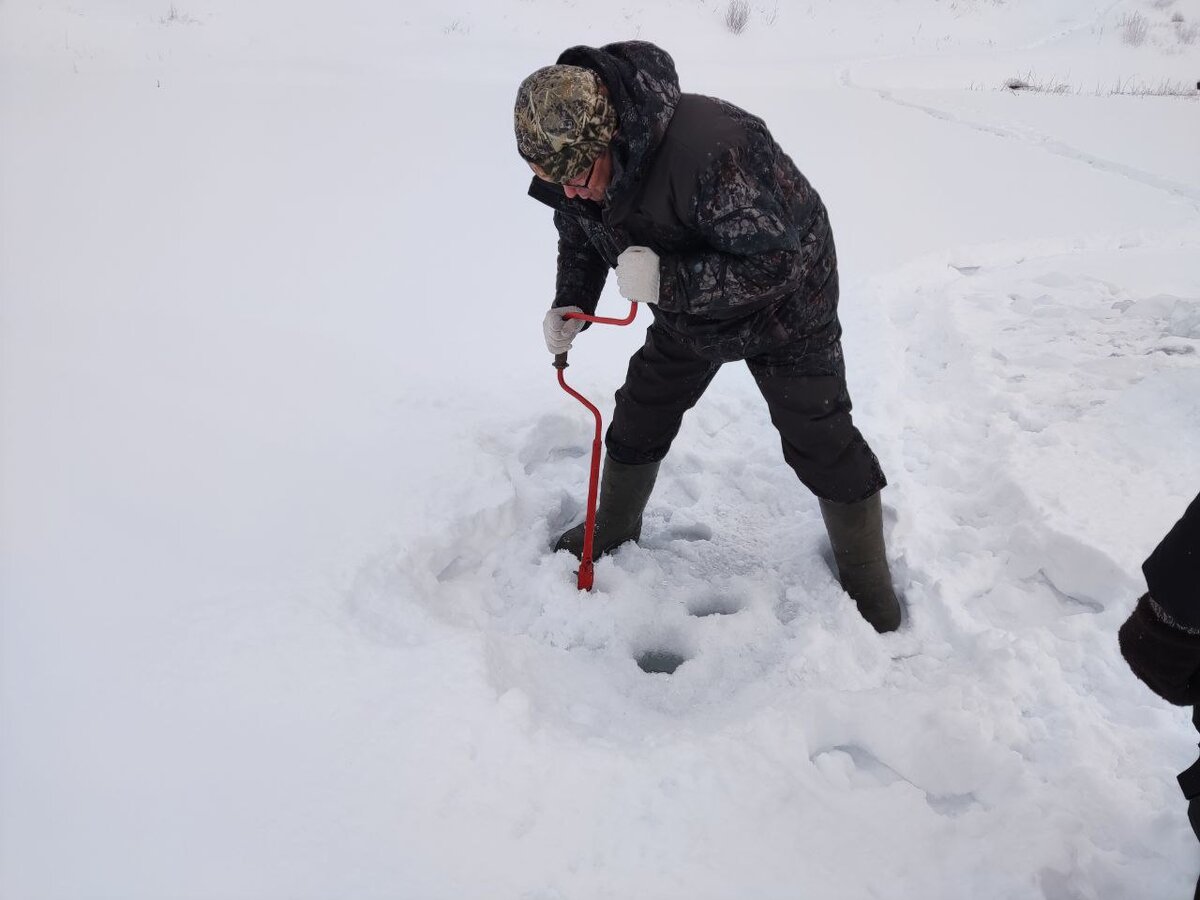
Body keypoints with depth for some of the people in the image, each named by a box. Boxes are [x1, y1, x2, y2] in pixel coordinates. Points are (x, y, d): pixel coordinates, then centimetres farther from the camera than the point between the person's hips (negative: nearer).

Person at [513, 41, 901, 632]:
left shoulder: (711, 149, -42)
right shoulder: (574, 157, -16)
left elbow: (779, 263, -37)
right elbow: (580, 236, 3)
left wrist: (666, 281, -45)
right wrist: (571, 304, -15)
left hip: (783, 307, -6)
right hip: (688, 314, 7)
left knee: (821, 444, -3)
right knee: (638, 420, 13)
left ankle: (870, 590, 16)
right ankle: (612, 532, 38)